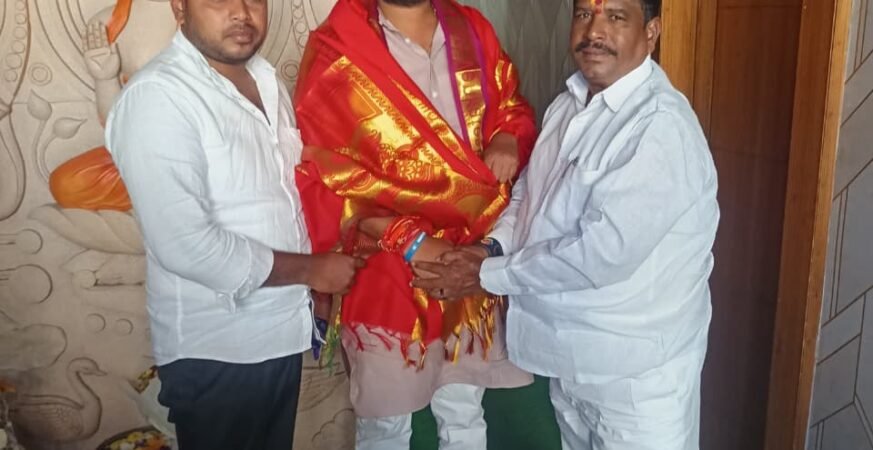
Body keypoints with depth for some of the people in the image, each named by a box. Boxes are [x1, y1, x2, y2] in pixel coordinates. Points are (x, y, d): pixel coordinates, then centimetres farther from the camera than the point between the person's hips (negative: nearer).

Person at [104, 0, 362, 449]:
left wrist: (315, 290, 7)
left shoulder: (265, 80, 5)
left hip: (282, 331, 7)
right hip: (214, 349, -7)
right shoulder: (155, 97, -21)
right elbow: (186, 245, -27)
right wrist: (310, 269, -17)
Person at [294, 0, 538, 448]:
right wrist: (410, 241, -20)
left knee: (464, 414, 20)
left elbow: (512, 106, 15)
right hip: (386, 269, -4)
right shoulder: (335, 53, -12)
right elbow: (322, 173, -15)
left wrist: (508, 142, -9)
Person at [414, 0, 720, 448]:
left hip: (636, 365, -7)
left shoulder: (663, 128, -24)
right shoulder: (568, 104, 3)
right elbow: (529, 189, 12)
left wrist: (487, 276, -19)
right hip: (569, 349, 8)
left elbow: (600, 254, -29)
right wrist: (493, 246, -7)